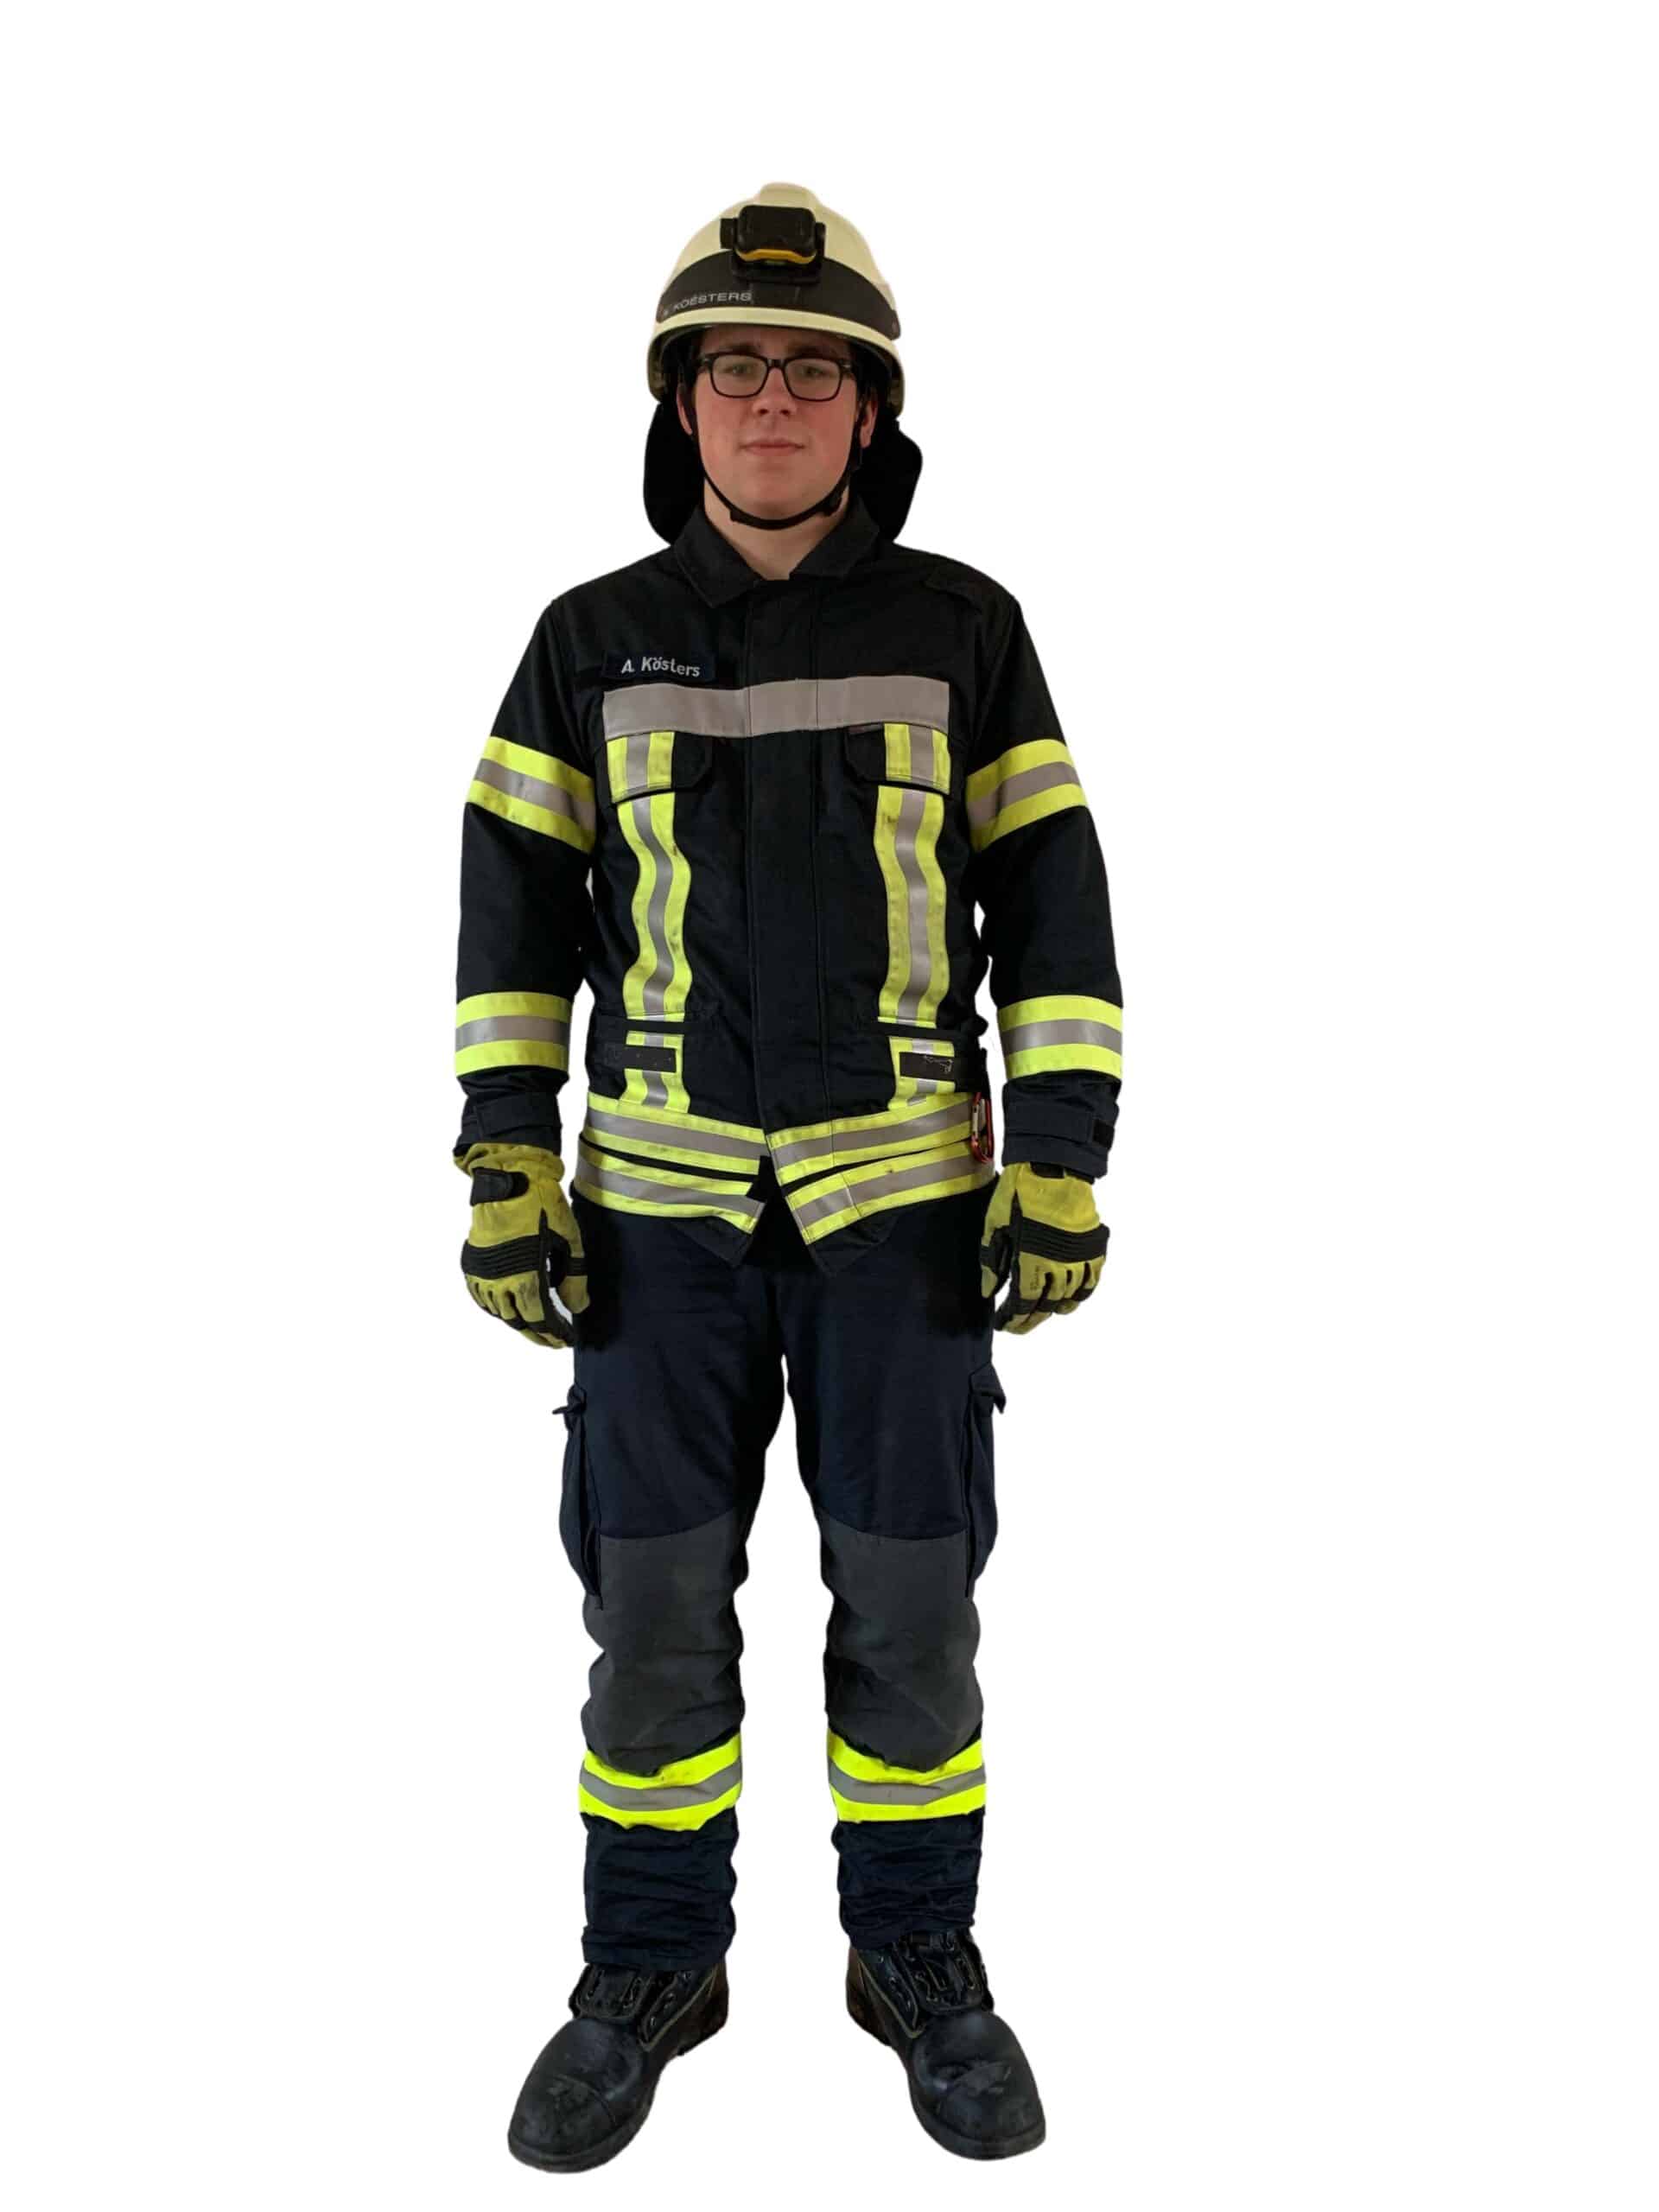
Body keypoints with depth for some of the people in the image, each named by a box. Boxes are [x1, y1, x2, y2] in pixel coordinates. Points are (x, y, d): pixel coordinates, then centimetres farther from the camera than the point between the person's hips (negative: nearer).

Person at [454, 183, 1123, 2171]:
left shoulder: (963, 630, 1)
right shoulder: (594, 642, 3)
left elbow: (1055, 907, -1)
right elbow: (518, 912, 2)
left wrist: (1060, 1170, -9)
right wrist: (505, 1179, -6)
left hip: (903, 1181, 0)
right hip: (665, 1187, 1)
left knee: (907, 1584, 3)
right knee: (653, 1586, 4)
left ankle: (918, 1956, 24)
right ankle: (652, 1967, 23)